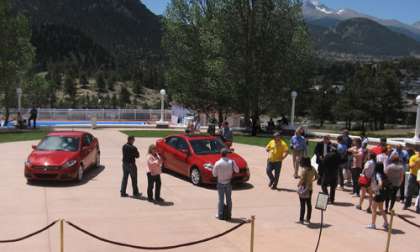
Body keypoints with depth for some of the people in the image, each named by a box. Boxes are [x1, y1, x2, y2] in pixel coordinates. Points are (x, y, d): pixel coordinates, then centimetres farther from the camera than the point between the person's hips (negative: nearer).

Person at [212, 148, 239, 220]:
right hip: (228, 183, 2)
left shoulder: (217, 163, -13)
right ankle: (228, 215, 16)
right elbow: (237, 170, 1)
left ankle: (220, 215, 10)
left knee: (221, 199, 7)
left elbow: (214, 174, -7)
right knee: (229, 199, 12)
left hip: (220, 183, -1)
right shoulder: (231, 162, -9)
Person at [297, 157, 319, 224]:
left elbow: (302, 179, -25)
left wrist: (298, 184, -8)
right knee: (309, 204, 14)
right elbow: (316, 177, 10)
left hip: (304, 188, -7)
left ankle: (301, 219, 7)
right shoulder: (312, 169, 1)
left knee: (302, 204, 1)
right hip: (310, 188, 7)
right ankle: (308, 219, 22)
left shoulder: (304, 170, -21)